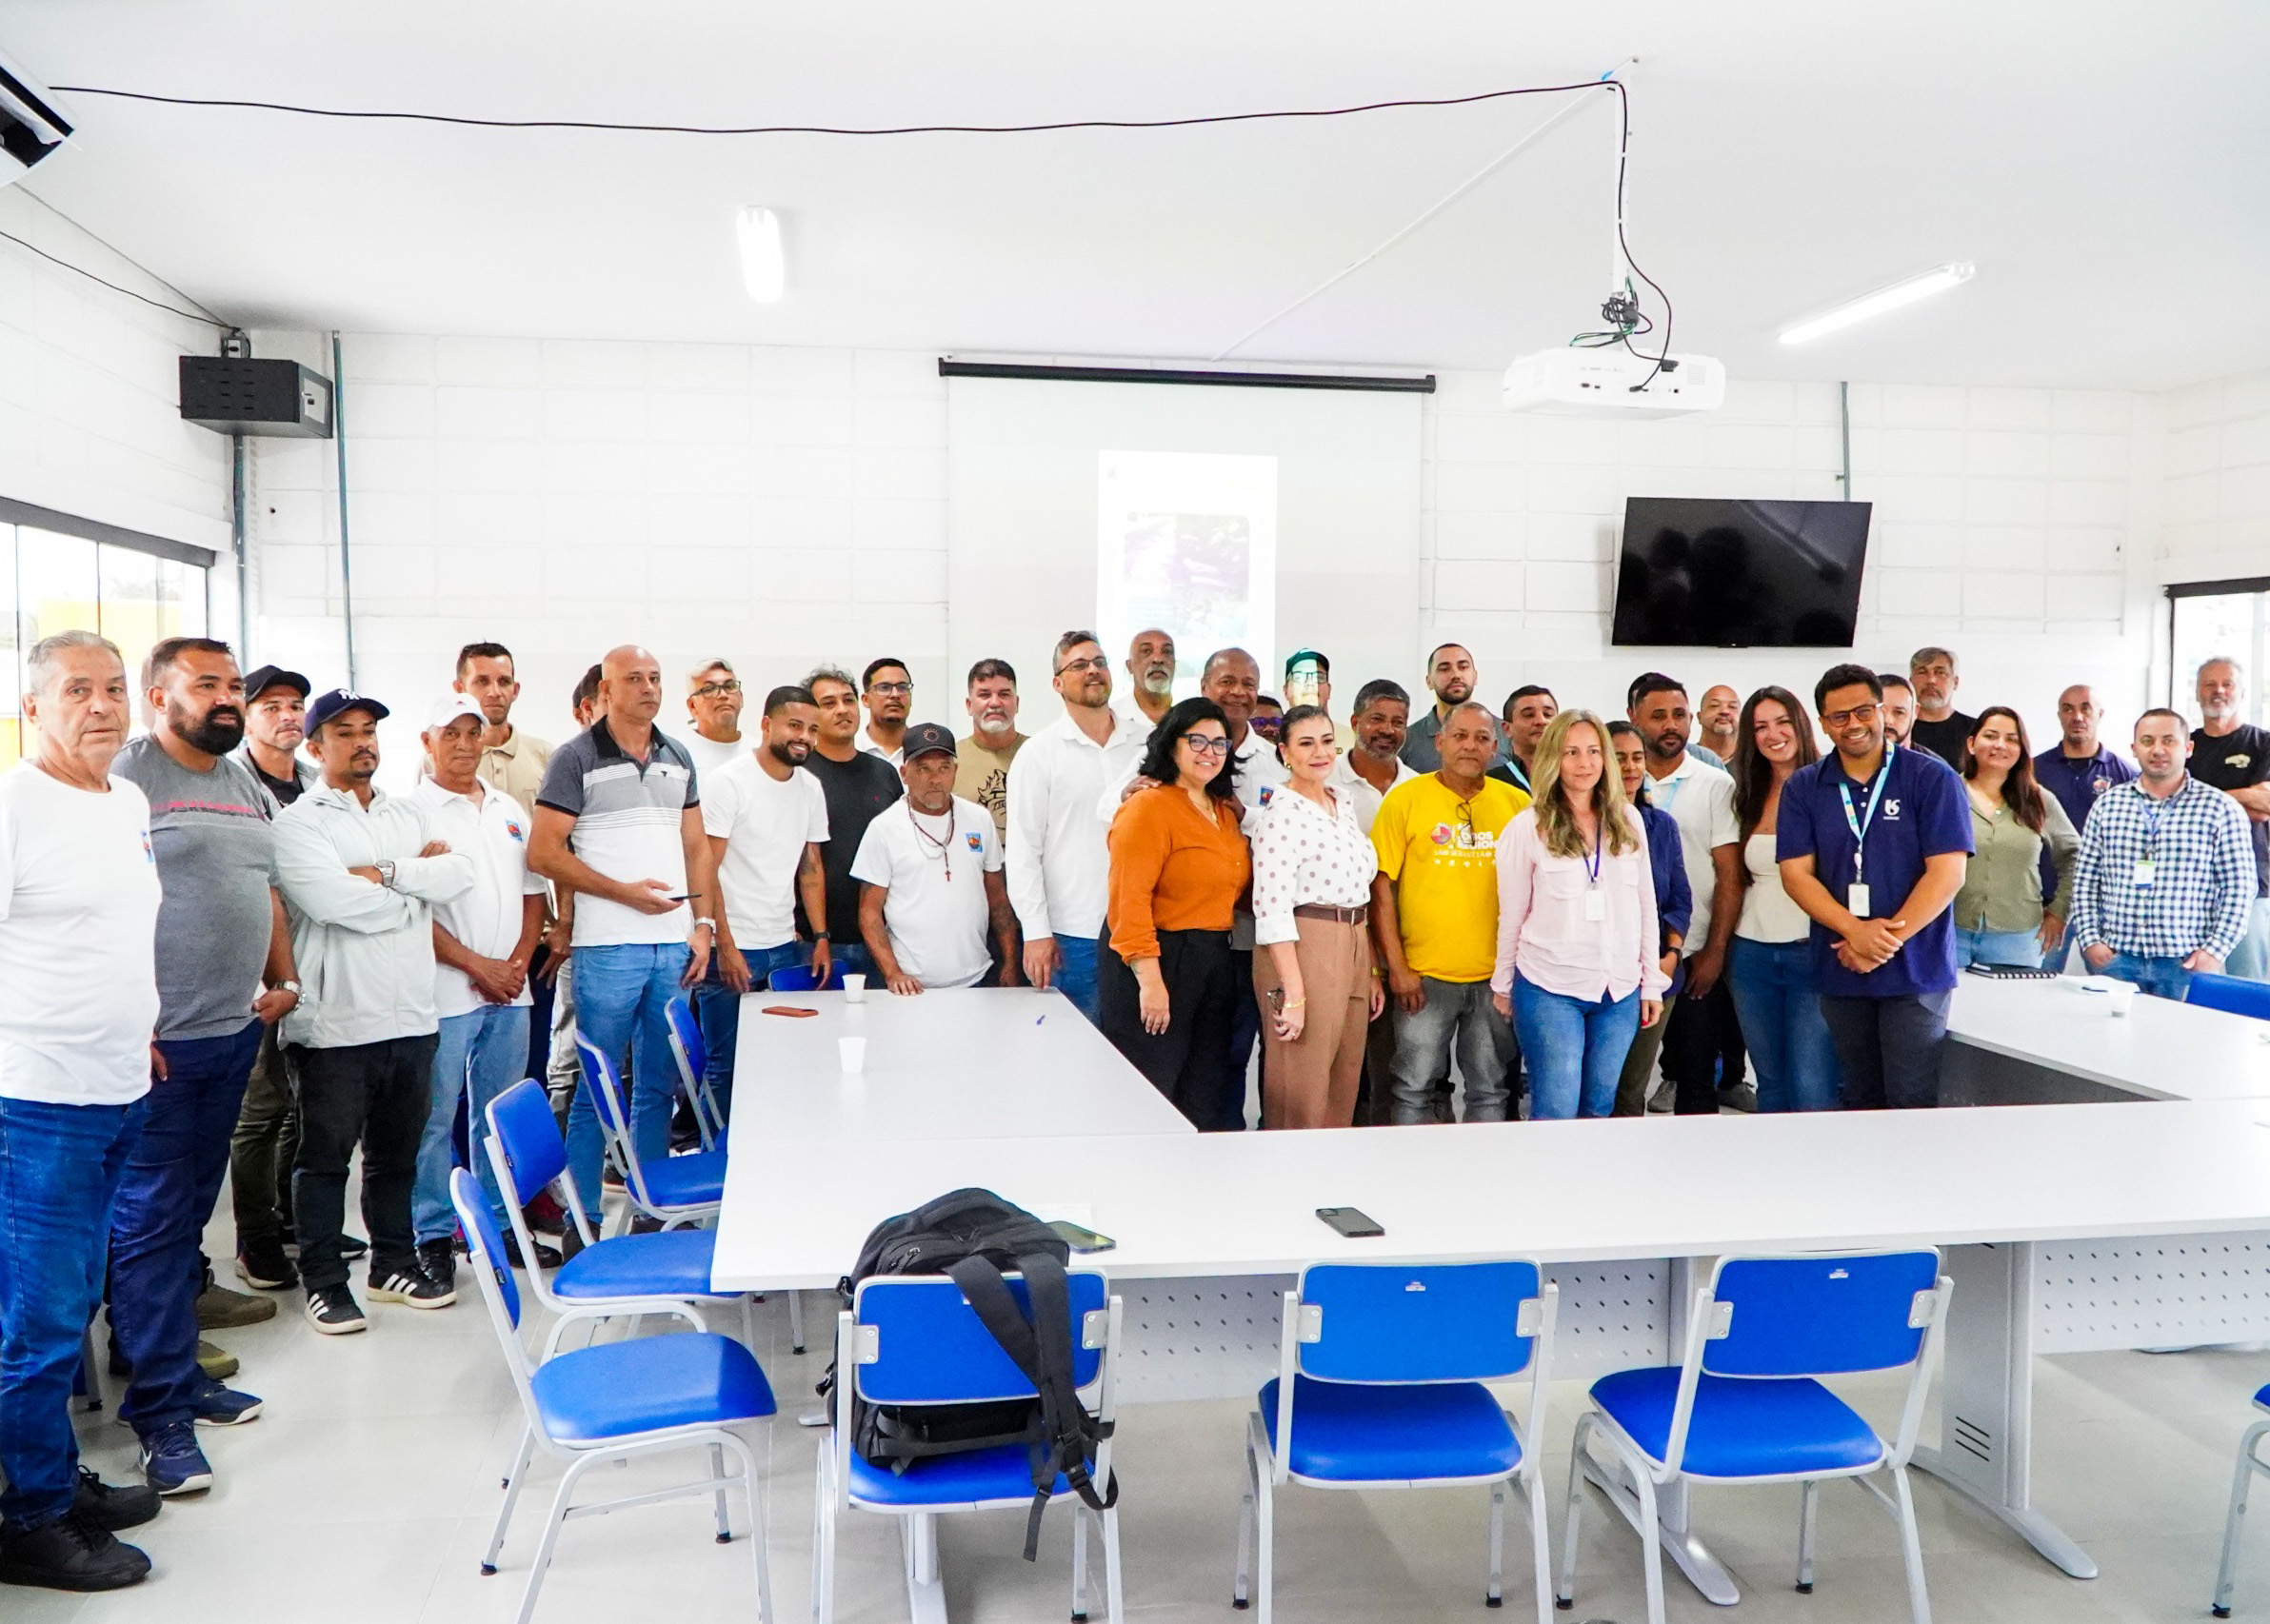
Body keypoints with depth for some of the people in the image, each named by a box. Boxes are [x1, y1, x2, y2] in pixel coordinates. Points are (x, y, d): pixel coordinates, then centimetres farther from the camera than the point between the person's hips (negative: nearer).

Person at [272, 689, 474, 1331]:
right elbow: (333, 901, -21)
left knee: (396, 1154, 17)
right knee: (326, 1157, 6)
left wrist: (382, 874, -12)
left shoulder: (411, 813, 13)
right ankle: (324, 1282, 17)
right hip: (334, 1021, -5)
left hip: (411, 1015, 5)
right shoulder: (298, 822, -5)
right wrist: (417, 883, -7)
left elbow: (458, 874, -2)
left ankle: (395, 1265, 29)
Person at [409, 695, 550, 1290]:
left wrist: (518, 963, 0)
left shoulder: (509, 811, 14)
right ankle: (433, 1235, 11)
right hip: (444, 991, -6)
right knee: (435, 1118, 0)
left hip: (508, 991, 6)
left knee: (500, 1116, 12)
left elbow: (533, 893, 15)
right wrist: (477, 966, -12)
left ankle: (497, 1222, 23)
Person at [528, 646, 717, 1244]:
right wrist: (624, 892, -14)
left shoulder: (678, 758, 14)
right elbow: (544, 853, -8)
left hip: (675, 945, 5)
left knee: (659, 1085, 12)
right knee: (596, 1088, 0)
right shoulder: (576, 758, -3)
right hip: (607, 947, -5)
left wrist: (703, 924, 6)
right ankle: (582, 1218, 10)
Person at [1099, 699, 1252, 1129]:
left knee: (1205, 1104, 14)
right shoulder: (1149, 807, -12)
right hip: (1159, 962, -8)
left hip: (1214, 965, 8)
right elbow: (1130, 900, -19)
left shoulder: (1226, 810, 13)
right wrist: (1150, 980, -24)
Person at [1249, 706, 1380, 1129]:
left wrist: (1373, 971, 14)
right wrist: (1293, 992, -22)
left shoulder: (1345, 804, 13)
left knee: (1344, 1090, 13)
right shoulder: (1281, 813, -12)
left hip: (1353, 949, 8)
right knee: (1301, 1094, 0)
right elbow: (1272, 908, -18)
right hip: (1301, 951, -8)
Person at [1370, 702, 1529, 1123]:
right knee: (1414, 1089, 5)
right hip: (1424, 975, -2)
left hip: (1498, 976, 2)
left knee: (1491, 1091, 11)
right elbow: (1381, 886, -3)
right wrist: (1396, 966, -7)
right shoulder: (1405, 798, -2)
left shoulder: (1518, 803, 5)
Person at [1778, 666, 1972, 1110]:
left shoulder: (1931, 778, -2)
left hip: (1915, 972, -3)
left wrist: (1888, 940, -14)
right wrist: (1855, 930, -16)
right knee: (1860, 1102, 12)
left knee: (1912, 1102, -4)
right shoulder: (1802, 788, 6)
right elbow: (1796, 873, -1)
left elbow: (1947, 872, -9)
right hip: (1840, 972, 3)